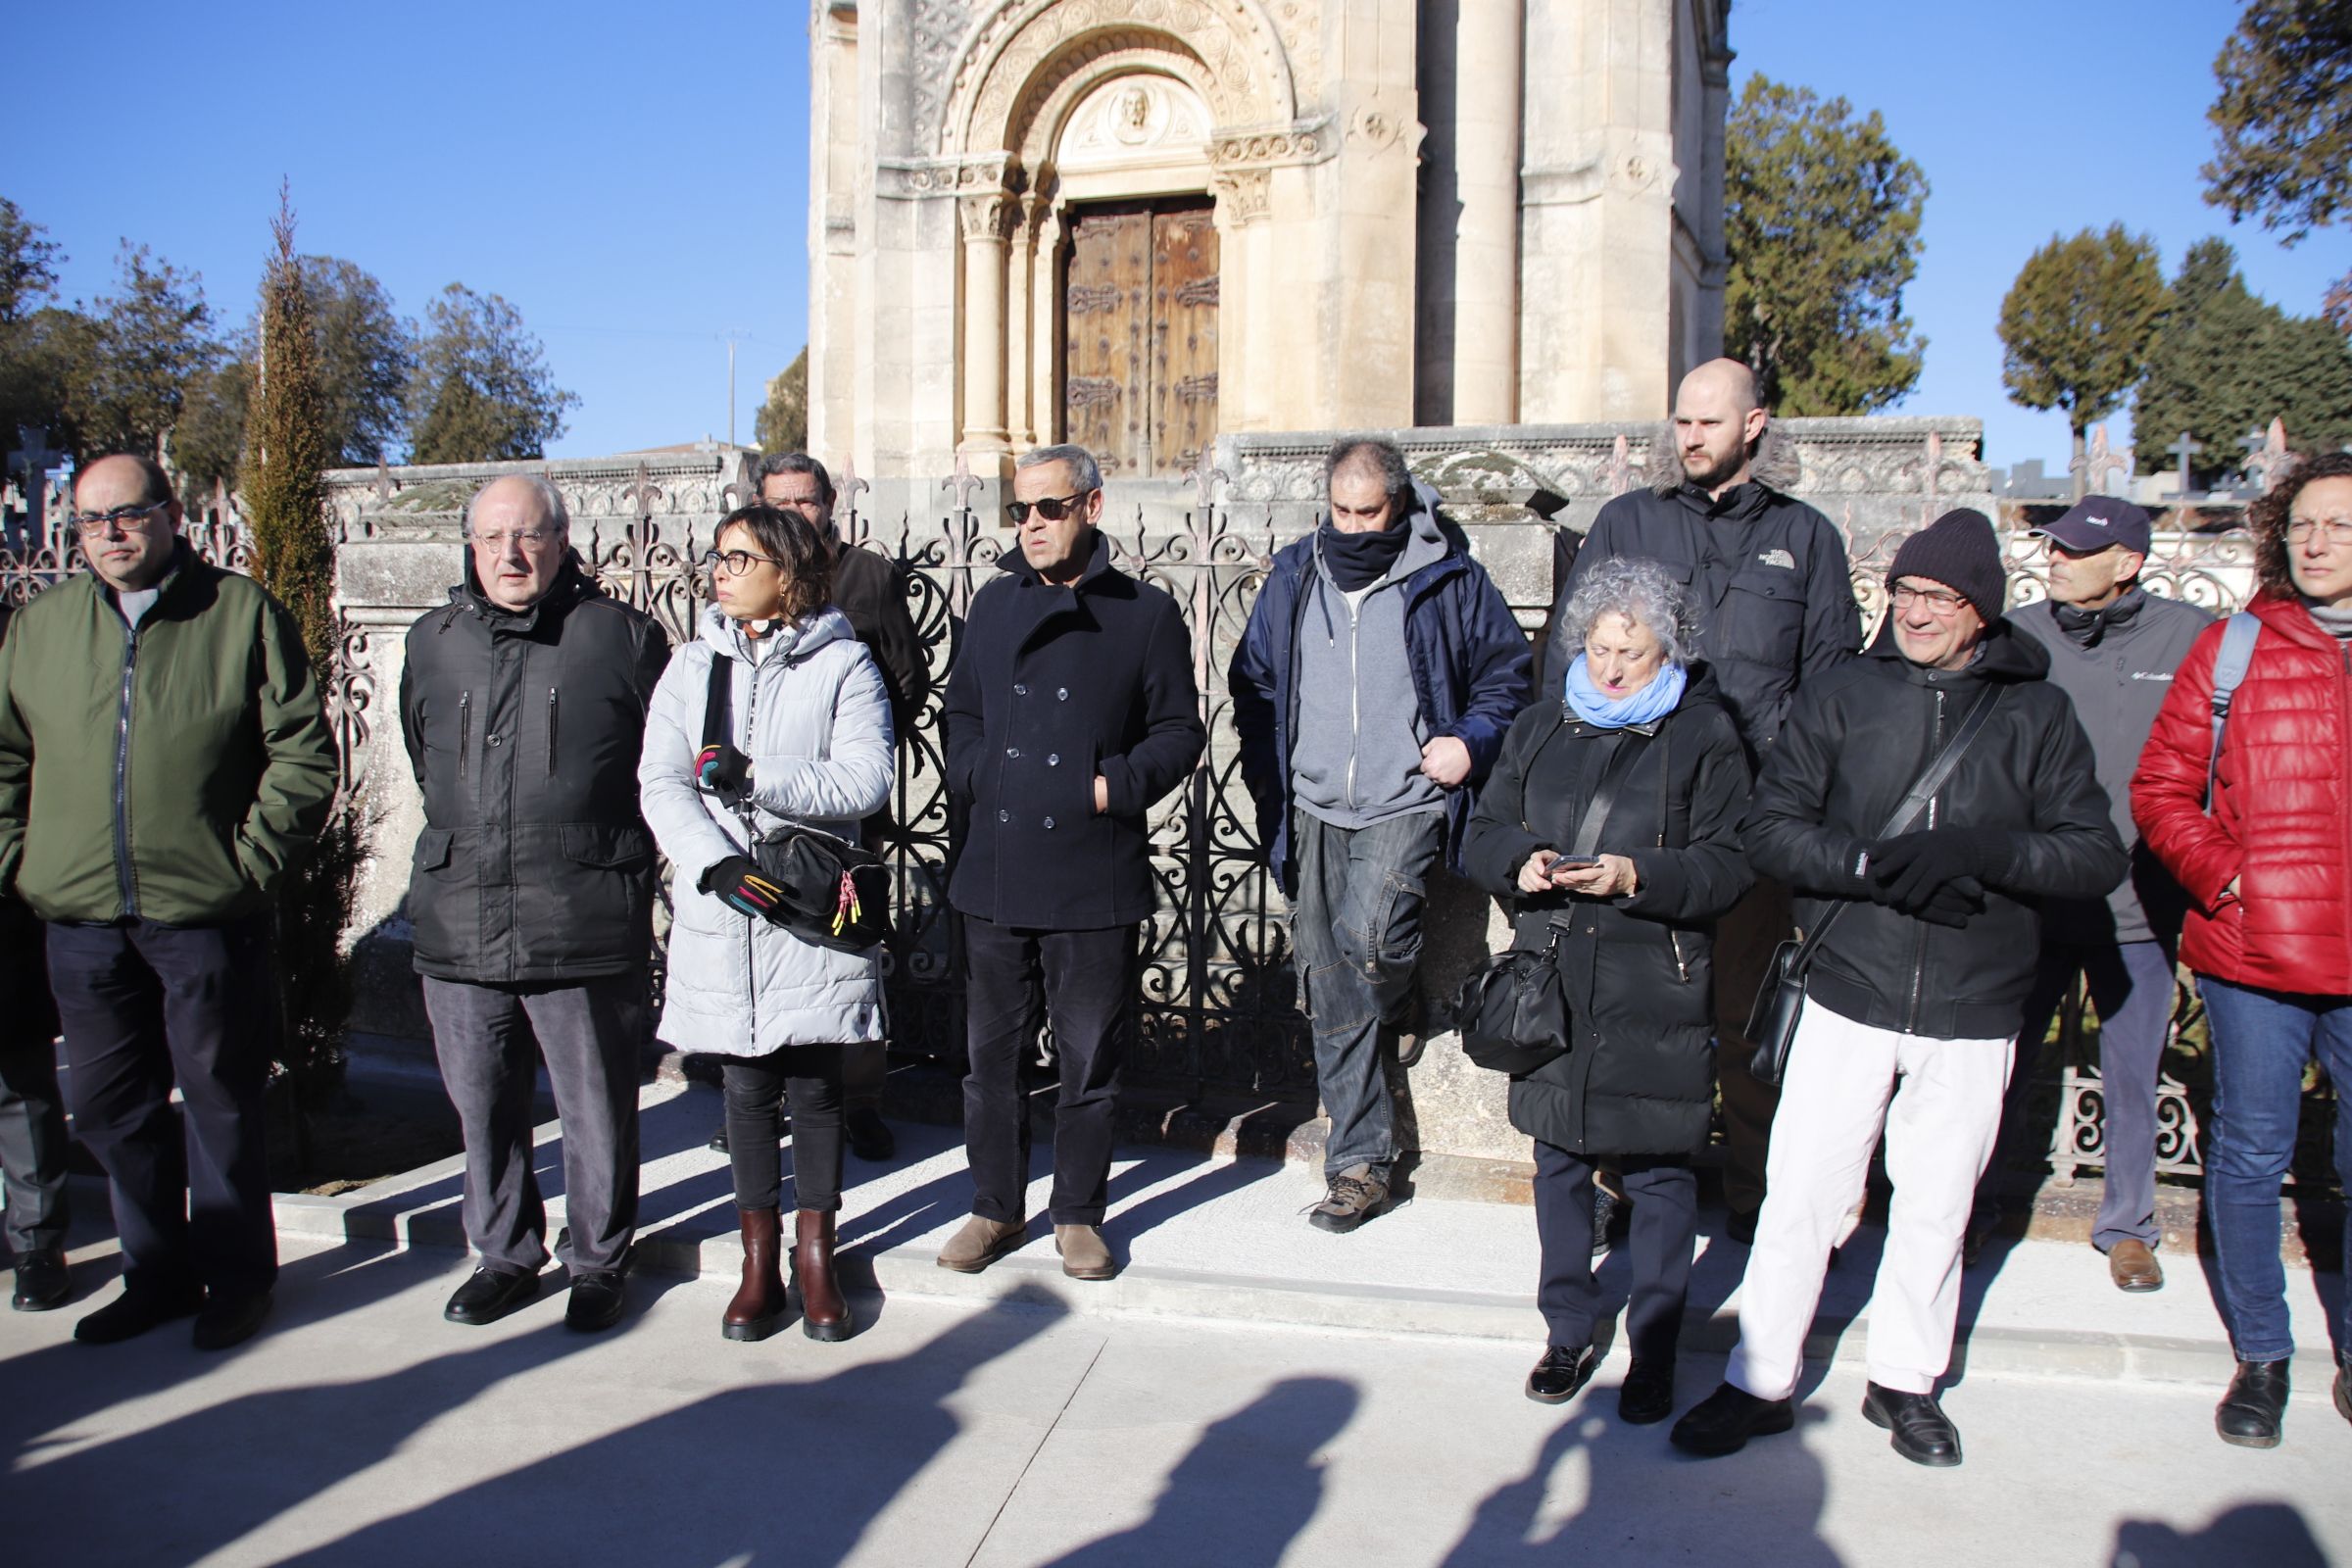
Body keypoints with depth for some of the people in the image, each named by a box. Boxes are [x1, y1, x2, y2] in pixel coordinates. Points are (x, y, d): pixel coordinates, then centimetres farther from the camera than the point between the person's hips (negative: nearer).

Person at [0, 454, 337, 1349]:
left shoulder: (242, 613, -1)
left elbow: (304, 750, -3)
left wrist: (254, 857, -9)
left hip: (207, 914, -4)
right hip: (81, 917, 4)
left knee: (220, 1103, 6)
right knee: (109, 1107, 12)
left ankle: (236, 1278, 21)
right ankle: (157, 1275, 28)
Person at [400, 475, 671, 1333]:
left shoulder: (622, 635, -2)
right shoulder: (433, 642, 12)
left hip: (586, 928, -4)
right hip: (460, 925, 4)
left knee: (596, 1109, 5)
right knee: (482, 1107, 14)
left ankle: (597, 1263, 23)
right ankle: (506, 1255, 31)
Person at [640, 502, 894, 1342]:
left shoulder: (842, 664, 0)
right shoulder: (692, 666, 9)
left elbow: (866, 778, -11)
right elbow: (660, 783, 0)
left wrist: (756, 777, -20)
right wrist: (717, 865, -15)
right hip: (722, 910, 2)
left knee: (815, 1085, 5)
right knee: (747, 1088, 8)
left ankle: (816, 1257, 19)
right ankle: (760, 1263, 20)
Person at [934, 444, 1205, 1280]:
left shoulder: (1145, 613, 0)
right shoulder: (994, 604, 11)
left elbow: (1180, 731, 2)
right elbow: (961, 710, 20)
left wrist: (1117, 786, -11)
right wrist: (974, 776, 3)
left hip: (1096, 877, -3)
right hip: (995, 873, 4)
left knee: (1089, 1055, 6)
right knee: (991, 1050, 11)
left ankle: (1078, 1213, 23)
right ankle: (996, 1205, 26)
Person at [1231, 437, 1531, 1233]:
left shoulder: (1448, 578, -3)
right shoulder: (1293, 577, 6)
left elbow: (1508, 673, 8)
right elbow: (1253, 683, 16)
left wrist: (1472, 741, -8)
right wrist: (1269, 779, 7)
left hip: (1407, 802, -3)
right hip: (1316, 809, 4)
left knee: (1368, 933, -27)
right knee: (1330, 989, 5)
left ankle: (1401, 1010, 11)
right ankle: (1359, 1165, 16)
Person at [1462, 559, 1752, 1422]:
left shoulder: (1705, 735, -2)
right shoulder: (1540, 726, 10)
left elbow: (1729, 864, -7)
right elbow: (1483, 833, 11)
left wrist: (1637, 877, -21)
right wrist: (1520, 862, -10)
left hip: (1654, 995, -3)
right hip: (1551, 984, 4)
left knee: (1659, 1171, 5)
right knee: (1559, 1162, 13)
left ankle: (1654, 1349, 21)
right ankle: (1568, 1333, 29)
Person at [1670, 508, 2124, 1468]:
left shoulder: (2036, 713, 3)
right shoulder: (1841, 697, 1)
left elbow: (2097, 854, -2)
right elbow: (1769, 828, -4)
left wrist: (1984, 852, -19)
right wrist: (1875, 866, -19)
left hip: (1973, 1014, 1)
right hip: (1848, 999, -1)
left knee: (1936, 1206, 12)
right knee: (1802, 1196, 1)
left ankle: (1906, 1381, 32)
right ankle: (1760, 1381, 17)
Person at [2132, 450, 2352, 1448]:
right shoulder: (2232, 650, 2)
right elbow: (2160, 789, 4)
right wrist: (2220, 872, -9)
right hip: (2253, 953, -1)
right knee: (2252, 1155, 8)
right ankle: (2260, 1354, 24)